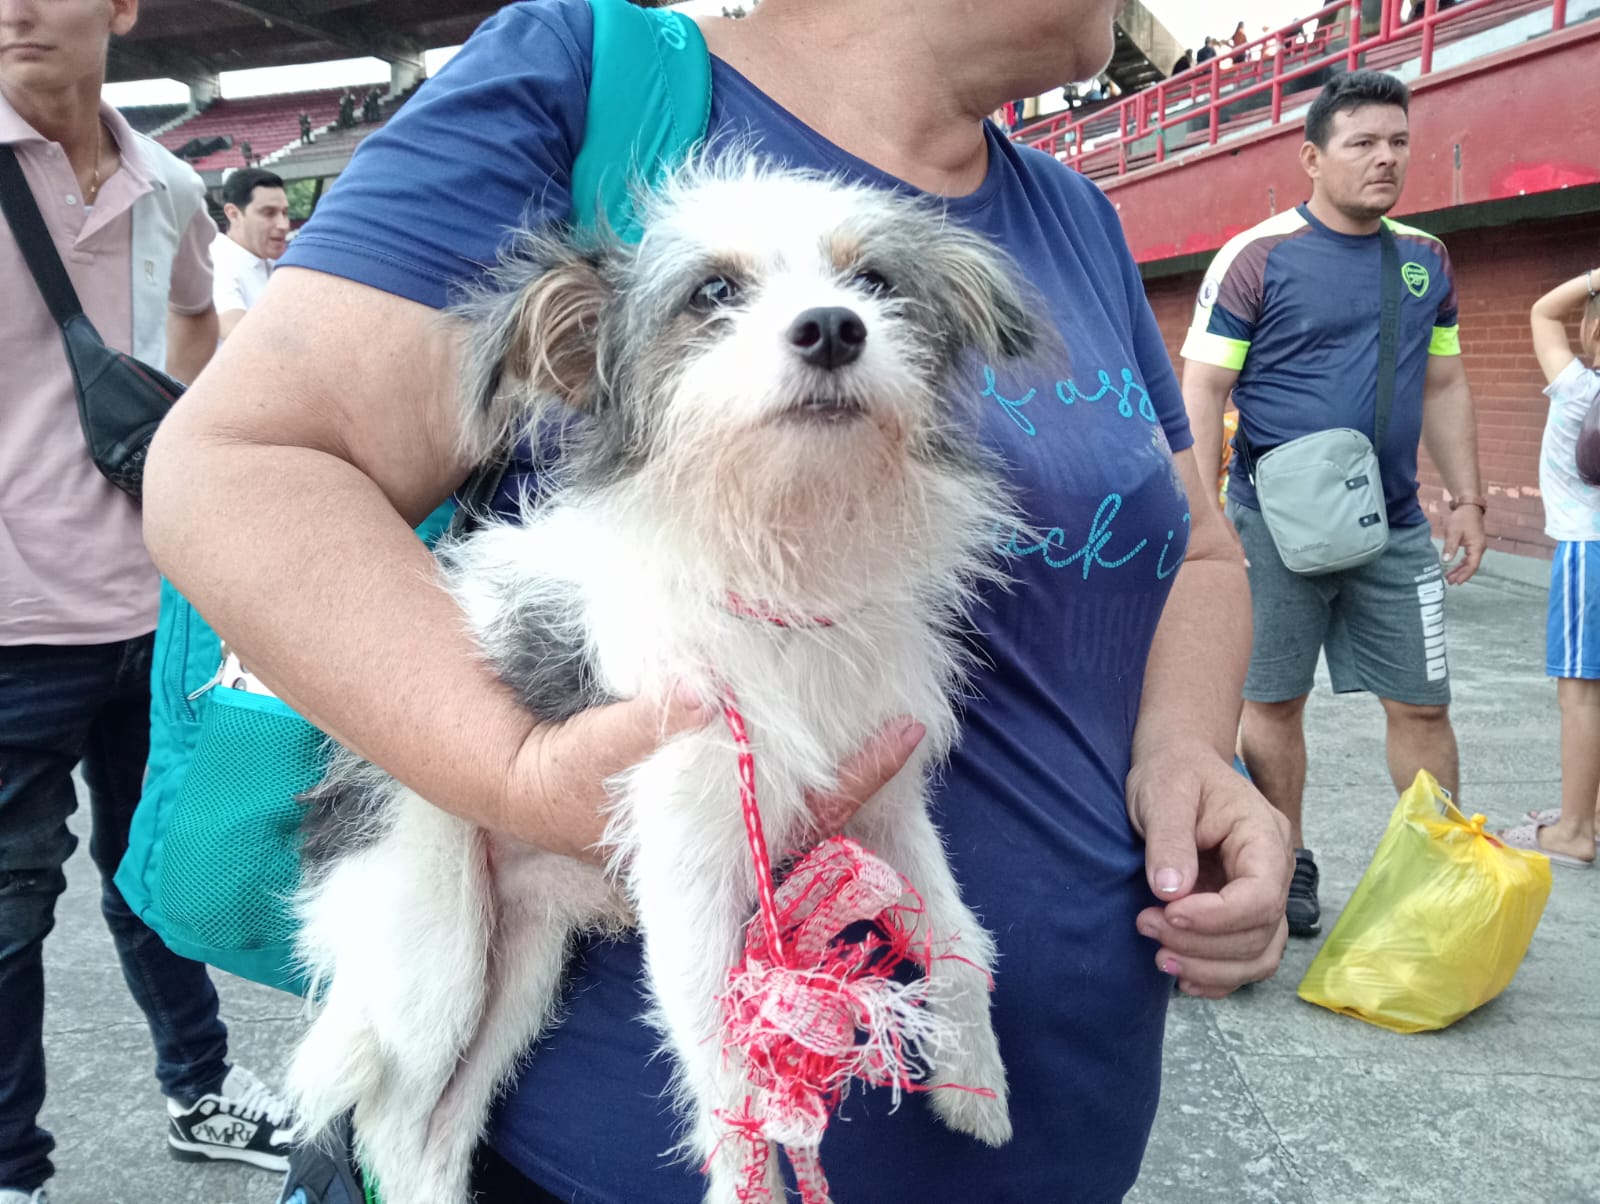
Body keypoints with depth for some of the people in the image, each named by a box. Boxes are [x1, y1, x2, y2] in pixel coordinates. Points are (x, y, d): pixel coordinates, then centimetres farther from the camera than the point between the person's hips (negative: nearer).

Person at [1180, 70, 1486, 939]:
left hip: (1395, 527, 4)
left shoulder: (1426, 259, 11)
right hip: (1277, 524, -4)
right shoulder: (1256, 257, -5)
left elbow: (1445, 387, 17)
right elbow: (1202, 392, -7)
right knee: (1272, 700, 6)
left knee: (1421, 704, 6)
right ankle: (1286, 867, 23)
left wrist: (1466, 499, 12)